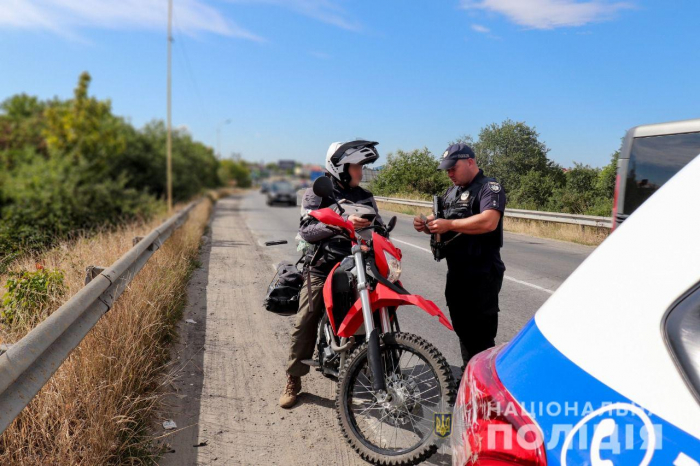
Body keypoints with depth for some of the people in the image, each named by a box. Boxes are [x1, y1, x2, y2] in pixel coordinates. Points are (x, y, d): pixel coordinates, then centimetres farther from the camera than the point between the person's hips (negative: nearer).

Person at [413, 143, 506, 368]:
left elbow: (489, 221, -27)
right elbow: (442, 227, 19)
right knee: (463, 330, 17)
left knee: (481, 335, -6)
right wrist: (427, 225, -3)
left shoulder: (490, 187, -10)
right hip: (456, 272, 9)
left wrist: (450, 224, -26)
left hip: (482, 275, -9)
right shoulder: (450, 193, 17)